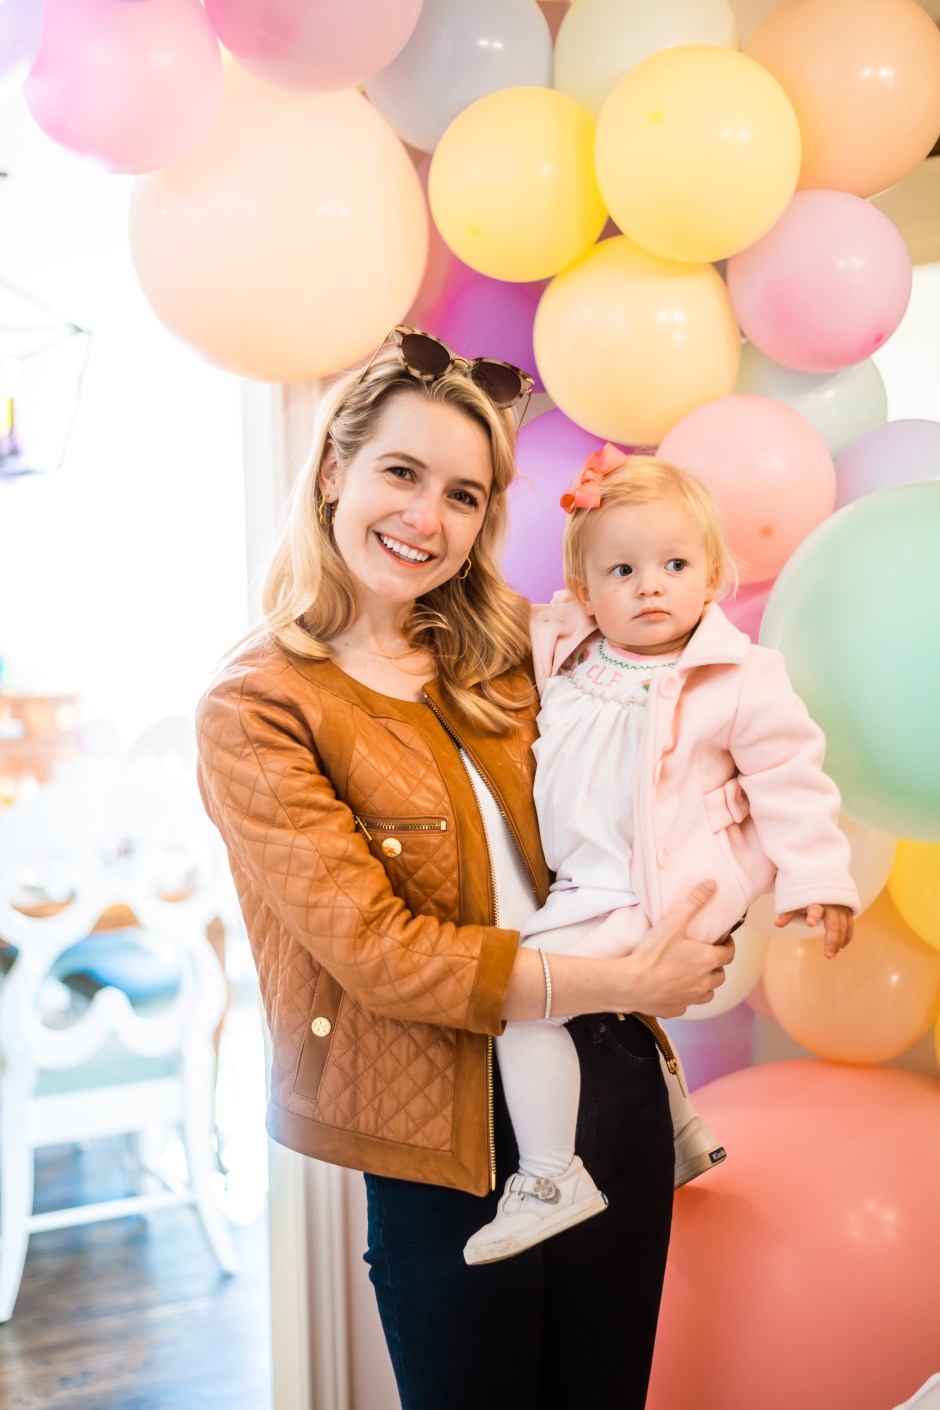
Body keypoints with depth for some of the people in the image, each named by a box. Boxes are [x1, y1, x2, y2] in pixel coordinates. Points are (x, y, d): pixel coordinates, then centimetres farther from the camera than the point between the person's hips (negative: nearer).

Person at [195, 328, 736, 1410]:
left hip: (612, 1085, 6)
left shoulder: (504, 653, 6)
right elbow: (378, 950, -17)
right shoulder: (256, 708, -11)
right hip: (452, 1139, -5)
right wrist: (623, 981, -18)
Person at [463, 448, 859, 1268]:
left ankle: (550, 1178, -2)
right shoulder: (565, 654, 2)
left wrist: (814, 878, -7)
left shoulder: (740, 680, -12)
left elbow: (788, 776, -6)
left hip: (672, 889, -8)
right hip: (592, 886, 8)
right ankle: (682, 1132, 47)